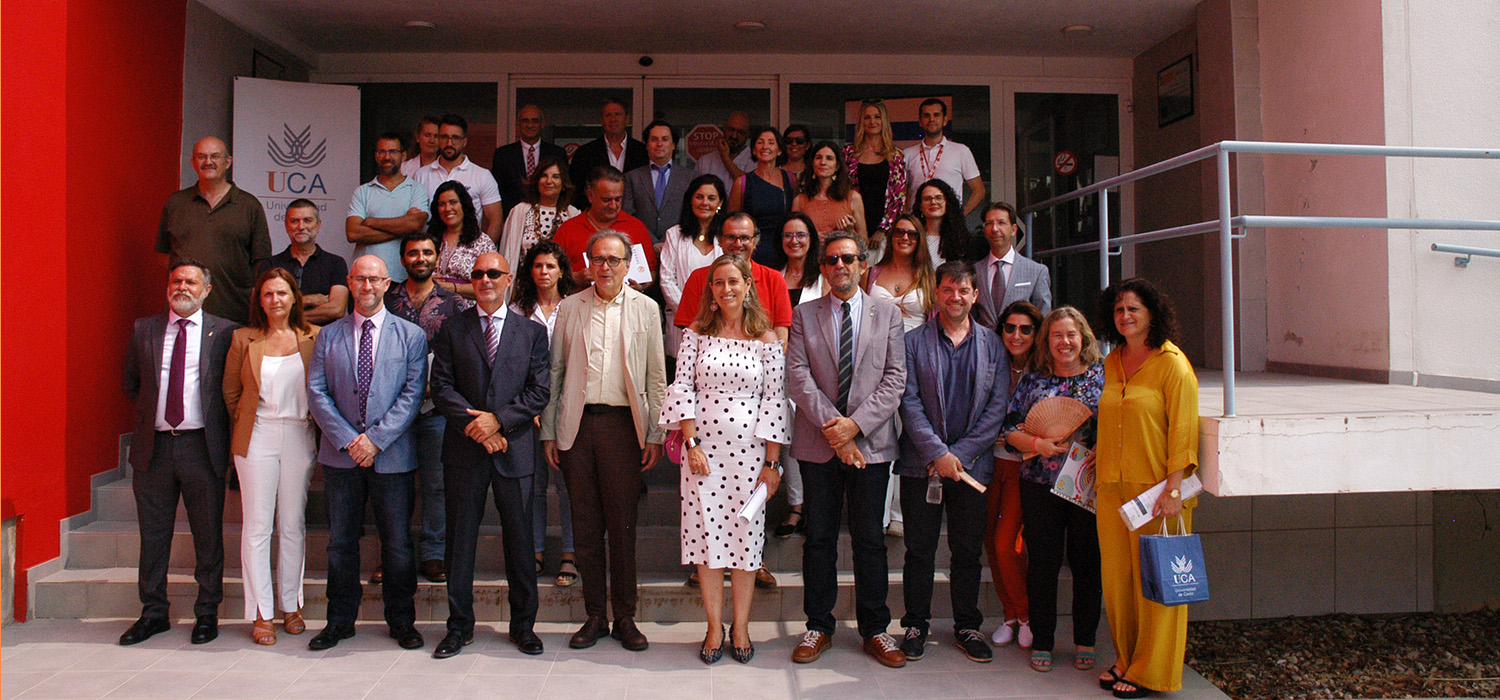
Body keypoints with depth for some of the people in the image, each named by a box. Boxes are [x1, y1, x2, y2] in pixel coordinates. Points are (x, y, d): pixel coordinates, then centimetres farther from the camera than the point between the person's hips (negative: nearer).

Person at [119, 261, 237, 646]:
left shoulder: (224, 332, 1)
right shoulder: (143, 329, 10)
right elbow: (130, 384, 19)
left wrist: (217, 422, -2)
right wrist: (150, 412, 10)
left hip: (202, 445, -3)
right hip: (153, 445, 3)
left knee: (208, 536, 4)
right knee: (153, 535, 11)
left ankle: (207, 614, 16)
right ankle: (154, 612, 24)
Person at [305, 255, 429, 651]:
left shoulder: (411, 335, 4)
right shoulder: (329, 336, 9)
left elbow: (412, 395, -4)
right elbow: (317, 392, 2)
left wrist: (376, 438, -13)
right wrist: (347, 440, -10)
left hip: (392, 455, -2)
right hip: (340, 455, 2)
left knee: (397, 543, 4)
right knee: (341, 542, 9)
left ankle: (401, 621, 18)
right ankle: (340, 621, 23)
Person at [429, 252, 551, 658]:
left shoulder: (532, 332, 8)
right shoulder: (452, 329, 8)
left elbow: (540, 391, 1)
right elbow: (441, 387, 1)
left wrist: (499, 420, -12)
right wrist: (477, 425, -11)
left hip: (514, 449, 0)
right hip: (464, 448, 0)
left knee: (519, 538, 5)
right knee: (461, 537, 6)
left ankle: (523, 625, 18)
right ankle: (459, 625, 18)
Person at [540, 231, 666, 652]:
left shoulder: (645, 308, 7)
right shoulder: (570, 308, 9)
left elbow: (656, 377, 6)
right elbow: (555, 372, 10)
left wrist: (655, 435, 0)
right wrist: (548, 432, 5)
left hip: (622, 423, -1)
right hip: (577, 425, 1)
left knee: (623, 524, 2)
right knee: (586, 524, 6)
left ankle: (625, 617, 14)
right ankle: (594, 615, 18)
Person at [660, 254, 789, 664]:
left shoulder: (766, 341, 1)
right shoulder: (696, 336, 5)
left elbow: (774, 401, -1)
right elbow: (683, 389, 2)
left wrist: (772, 462, -4)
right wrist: (691, 444, -7)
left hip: (749, 451, -1)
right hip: (703, 449, 1)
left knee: (745, 535, 5)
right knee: (707, 534, 4)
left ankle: (740, 628, 19)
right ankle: (714, 628, 18)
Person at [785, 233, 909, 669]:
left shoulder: (888, 314, 7)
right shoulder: (804, 315, 7)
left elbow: (895, 379, 0)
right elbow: (798, 377, -2)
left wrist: (855, 424, -12)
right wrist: (832, 425, -12)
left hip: (871, 442, 0)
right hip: (818, 445, 0)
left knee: (869, 539, 6)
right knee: (819, 538, 7)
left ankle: (875, 630, 18)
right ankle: (819, 627, 20)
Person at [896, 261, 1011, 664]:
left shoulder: (992, 345, 8)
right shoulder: (914, 342, 2)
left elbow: (997, 407, 2)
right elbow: (909, 402, -4)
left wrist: (961, 455, -8)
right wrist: (938, 453, -13)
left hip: (972, 463, 2)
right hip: (921, 463, -1)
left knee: (968, 550, 9)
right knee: (920, 549, 6)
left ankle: (967, 626, 23)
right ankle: (916, 624, 20)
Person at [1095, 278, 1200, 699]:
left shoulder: (1172, 363, -8)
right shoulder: (1112, 362, 12)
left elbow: (1182, 431, -11)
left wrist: (1173, 489, -16)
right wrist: (1098, 461, 11)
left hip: (1155, 489, -6)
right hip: (1112, 488, 6)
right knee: (1116, 577, 11)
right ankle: (1126, 659, 26)